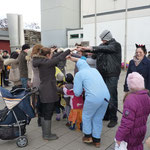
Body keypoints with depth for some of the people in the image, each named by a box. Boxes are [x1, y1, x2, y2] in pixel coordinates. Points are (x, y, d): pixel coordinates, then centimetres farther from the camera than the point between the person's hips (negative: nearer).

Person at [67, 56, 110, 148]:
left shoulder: (79, 74, 2)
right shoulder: (94, 70, 20)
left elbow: (77, 93, 1)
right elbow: (83, 62, 41)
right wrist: (74, 59, 48)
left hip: (93, 97, -6)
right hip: (106, 96, 6)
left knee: (86, 116, 20)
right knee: (98, 118, 21)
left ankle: (88, 136, 35)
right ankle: (97, 140, 32)